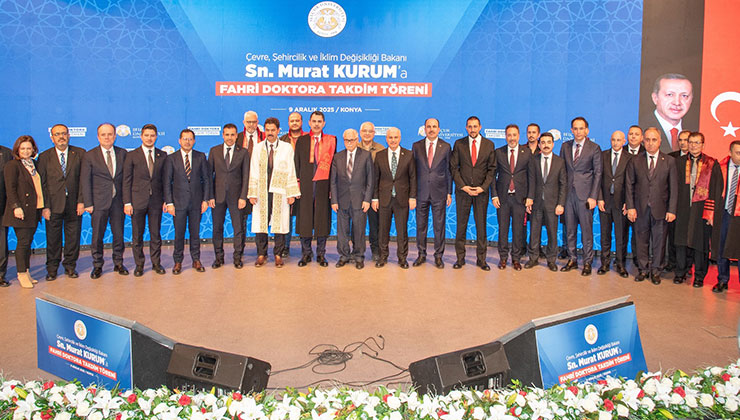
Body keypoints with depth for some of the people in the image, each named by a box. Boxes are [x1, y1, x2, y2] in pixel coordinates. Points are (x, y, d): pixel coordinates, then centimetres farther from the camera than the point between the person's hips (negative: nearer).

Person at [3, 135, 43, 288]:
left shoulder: (34, 164, 15)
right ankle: (22, 274, 5)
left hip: (33, 210, 6)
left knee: (28, 241, 10)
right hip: (21, 210, -6)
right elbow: (10, 188, -10)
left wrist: (42, 206, 12)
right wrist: (16, 207, -19)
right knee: (23, 242, -4)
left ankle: (26, 272, 17)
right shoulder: (12, 165, -4)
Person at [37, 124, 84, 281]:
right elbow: (42, 183, 1)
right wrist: (45, 206, -6)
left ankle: (70, 266, 23)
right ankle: (52, 269, 20)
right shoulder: (44, 157, 4)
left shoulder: (80, 153, 4)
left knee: (73, 238, 7)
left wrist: (81, 201, -6)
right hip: (53, 205, 0)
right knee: (53, 239, 6)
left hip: (74, 205, 0)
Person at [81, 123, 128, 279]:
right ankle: (97, 266, 18)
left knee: (119, 234, 8)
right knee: (97, 235, 5)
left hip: (118, 201, 2)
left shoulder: (122, 153, 6)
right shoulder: (90, 155, 0)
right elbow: (85, 181, -1)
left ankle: (118, 263, 23)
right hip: (99, 202, -2)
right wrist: (88, 203, -6)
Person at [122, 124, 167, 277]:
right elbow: (126, 181, 0)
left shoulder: (162, 155, 7)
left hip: (156, 201, 1)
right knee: (137, 235, 6)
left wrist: (166, 199, 3)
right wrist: (127, 202, -6)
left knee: (156, 234, 8)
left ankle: (156, 263, 19)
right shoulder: (132, 155, 1)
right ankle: (139, 264, 17)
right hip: (137, 201, -1)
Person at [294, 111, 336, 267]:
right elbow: (297, 163, 9)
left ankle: (321, 254, 13)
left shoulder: (331, 140, 8)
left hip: (323, 184, 0)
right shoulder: (301, 140, 10)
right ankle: (306, 253, 14)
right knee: (304, 218, 2)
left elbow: (332, 163, 6)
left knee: (322, 218, 3)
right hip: (305, 184, 0)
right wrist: (298, 182, 1)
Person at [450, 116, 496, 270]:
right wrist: (463, 186, -8)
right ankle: (460, 258, 13)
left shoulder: (489, 145, 5)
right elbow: (454, 167, 2)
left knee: (481, 225, 4)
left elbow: (492, 169, 4)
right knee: (461, 225, 4)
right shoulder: (459, 144, 4)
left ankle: (481, 259, 13)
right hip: (463, 190, 0)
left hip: (481, 191, 0)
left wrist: (483, 187, -8)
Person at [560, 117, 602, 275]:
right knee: (570, 229, 9)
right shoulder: (565, 146, 10)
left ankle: (587, 262, 10)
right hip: (568, 193, 4)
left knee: (586, 230, 0)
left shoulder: (594, 148, -1)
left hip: (585, 194, -3)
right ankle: (572, 260, 20)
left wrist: (593, 197, -9)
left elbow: (597, 173, -2)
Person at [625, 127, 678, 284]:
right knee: (642, 240, 8)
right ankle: (644, 269, 21)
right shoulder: (635, 161, 4)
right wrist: (630, 207, -5)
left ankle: (655, 270, 20)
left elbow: (673, 187, 0)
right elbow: (629, 186, 3)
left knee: (659, 241, 6)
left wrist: (671, 210, -6)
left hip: (660, 209, -1)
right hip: (640, 208, 1)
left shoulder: (669, 161, 2)